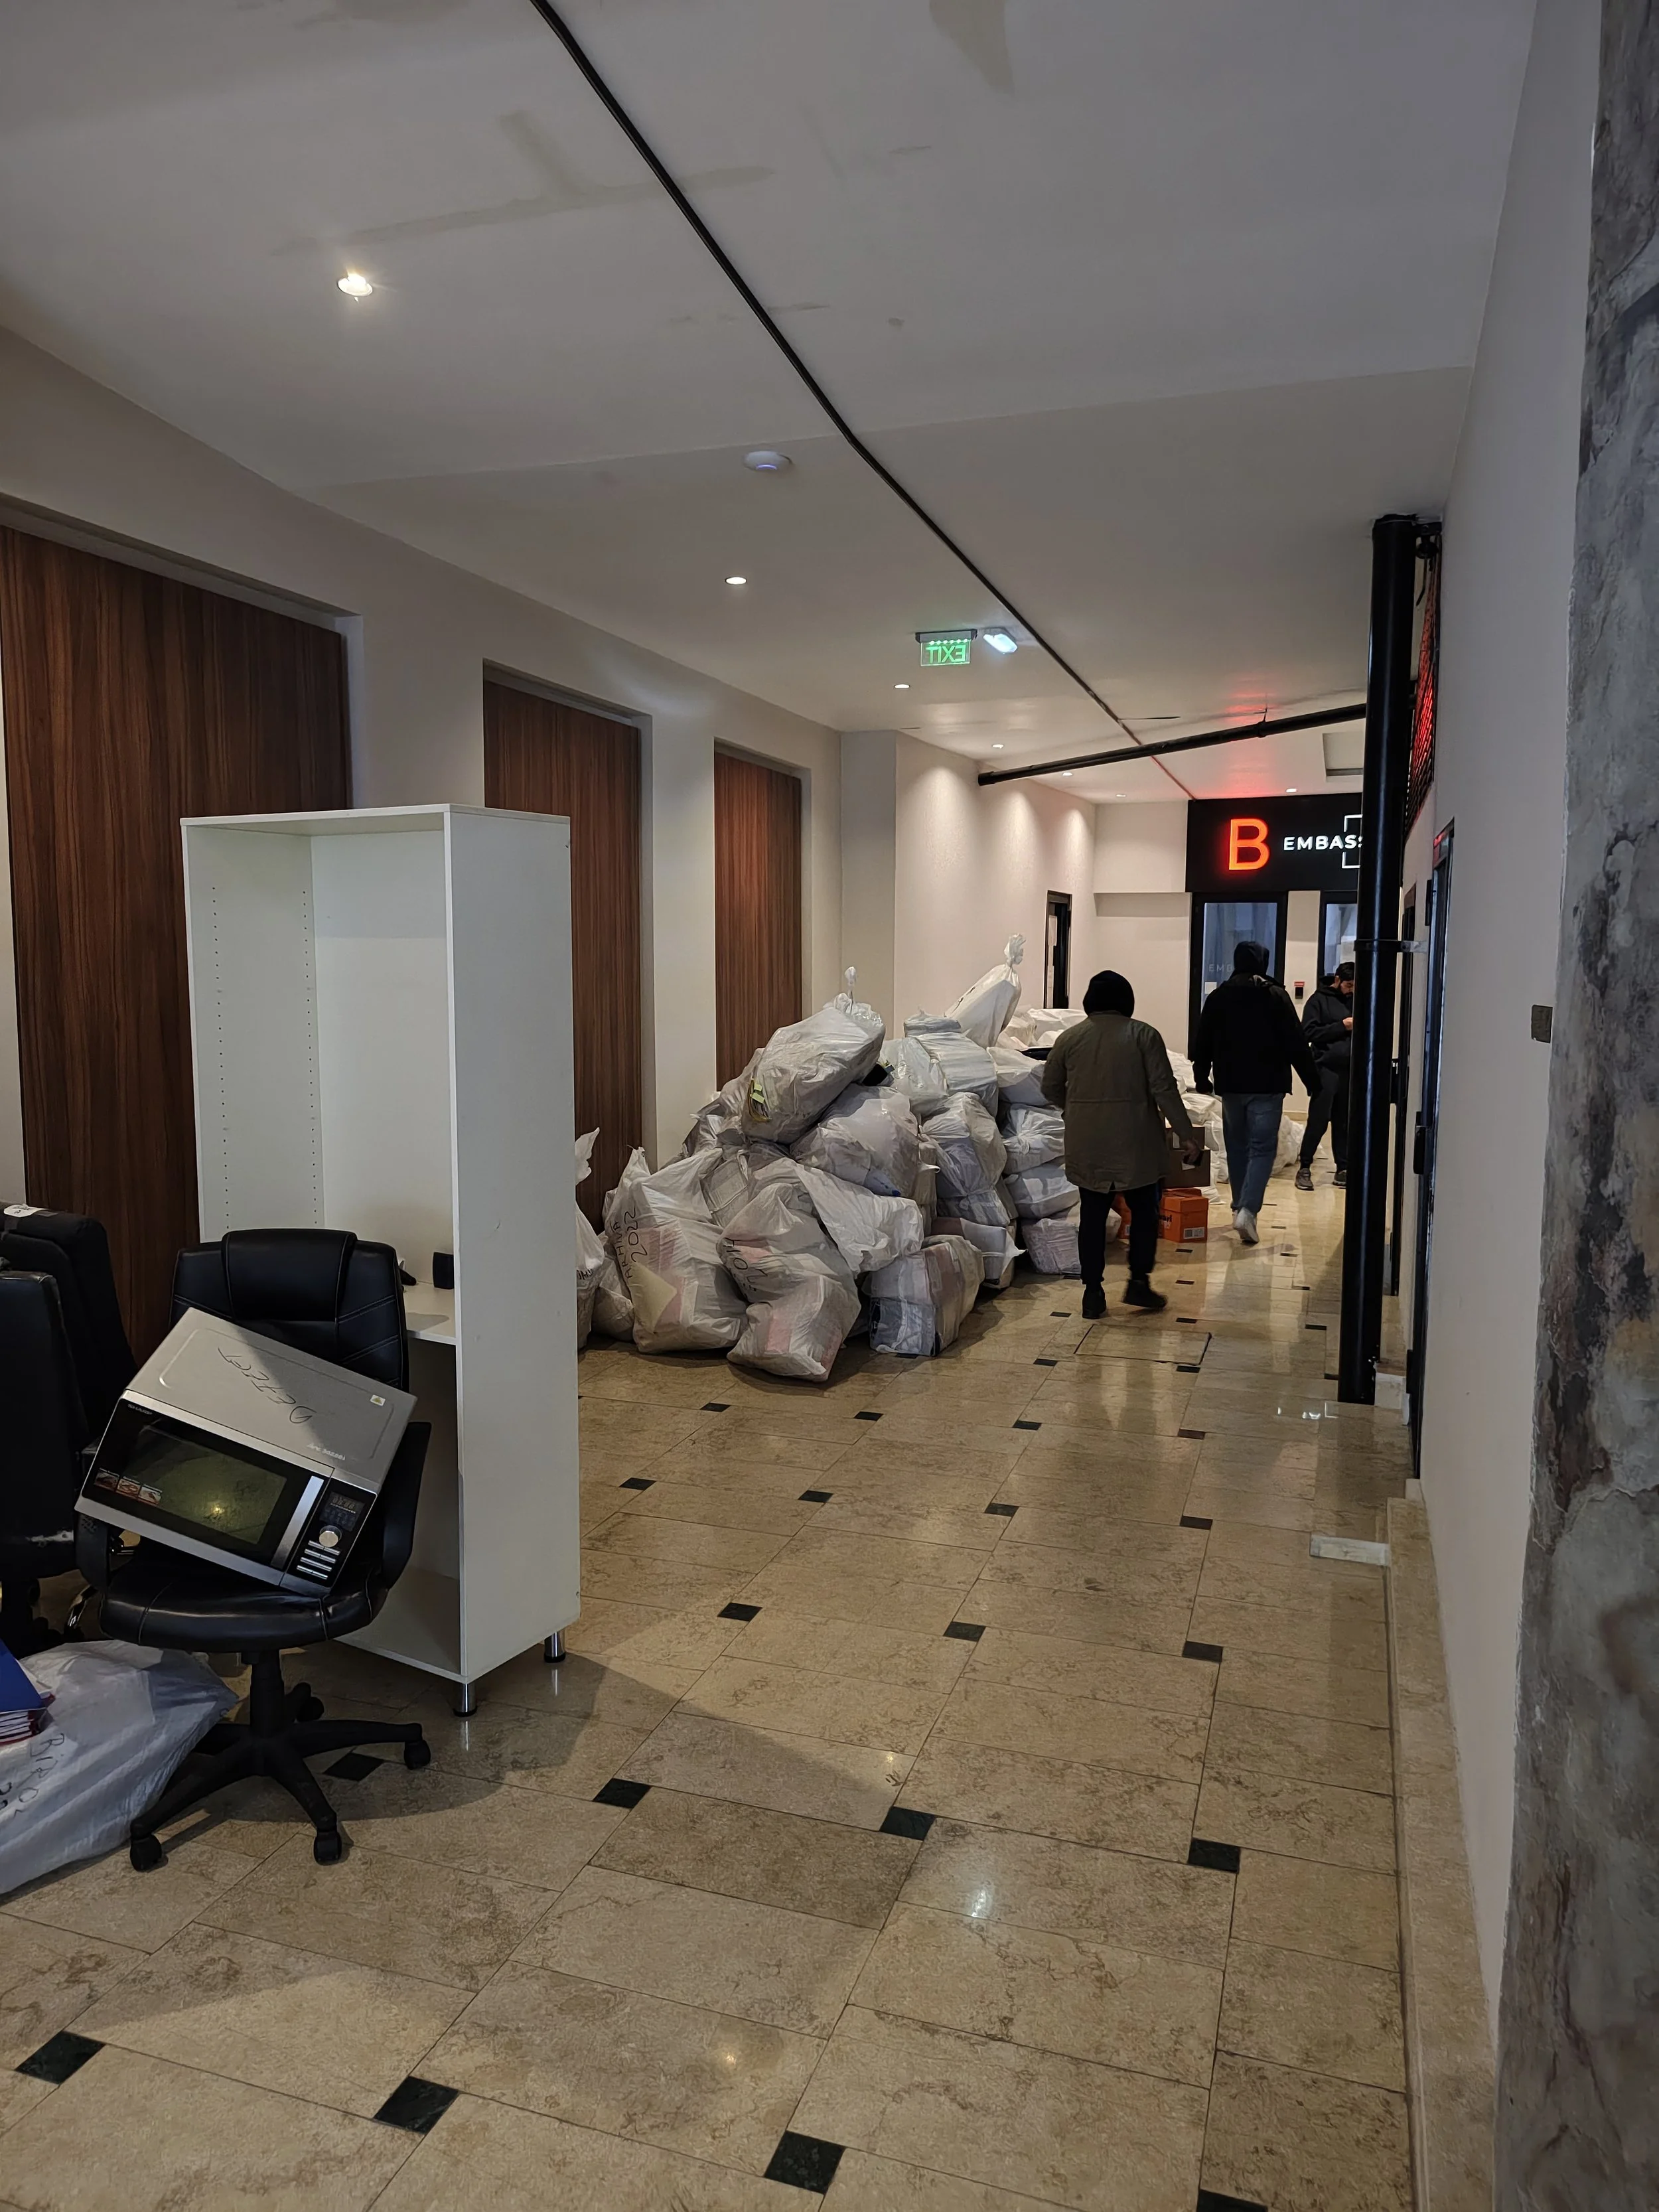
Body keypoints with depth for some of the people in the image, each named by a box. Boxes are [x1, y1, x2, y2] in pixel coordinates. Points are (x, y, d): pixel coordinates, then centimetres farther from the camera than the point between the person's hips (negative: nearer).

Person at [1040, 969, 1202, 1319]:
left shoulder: (1069, 1038, 3)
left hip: (1086, 1145, 2)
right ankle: (1139, 1281, 8)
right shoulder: (1143, 1035, -3)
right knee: (1144, 1210, 13)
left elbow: (1050, 1089, 10)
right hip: (1135, 1142, -2)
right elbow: (1164, 1090, -9)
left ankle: (1093, 1293, 8)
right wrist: (1187, 1135, -4)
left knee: (1093, 1214, 7)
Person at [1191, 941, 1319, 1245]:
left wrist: (1202, 1078, 22)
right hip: (1268, 1086, -3)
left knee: (1237, 1147, 15)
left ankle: (1240, 1207, 22)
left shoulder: (1218, 997, 4)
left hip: (1230, 1085, 3)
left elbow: (1202, 1044, 9)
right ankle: (1247, 1210, -18)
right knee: (1263, 1148, -3)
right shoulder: (1276, 996, -6)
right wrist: (1312, 1080, 1)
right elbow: (1296, 1043, -7)